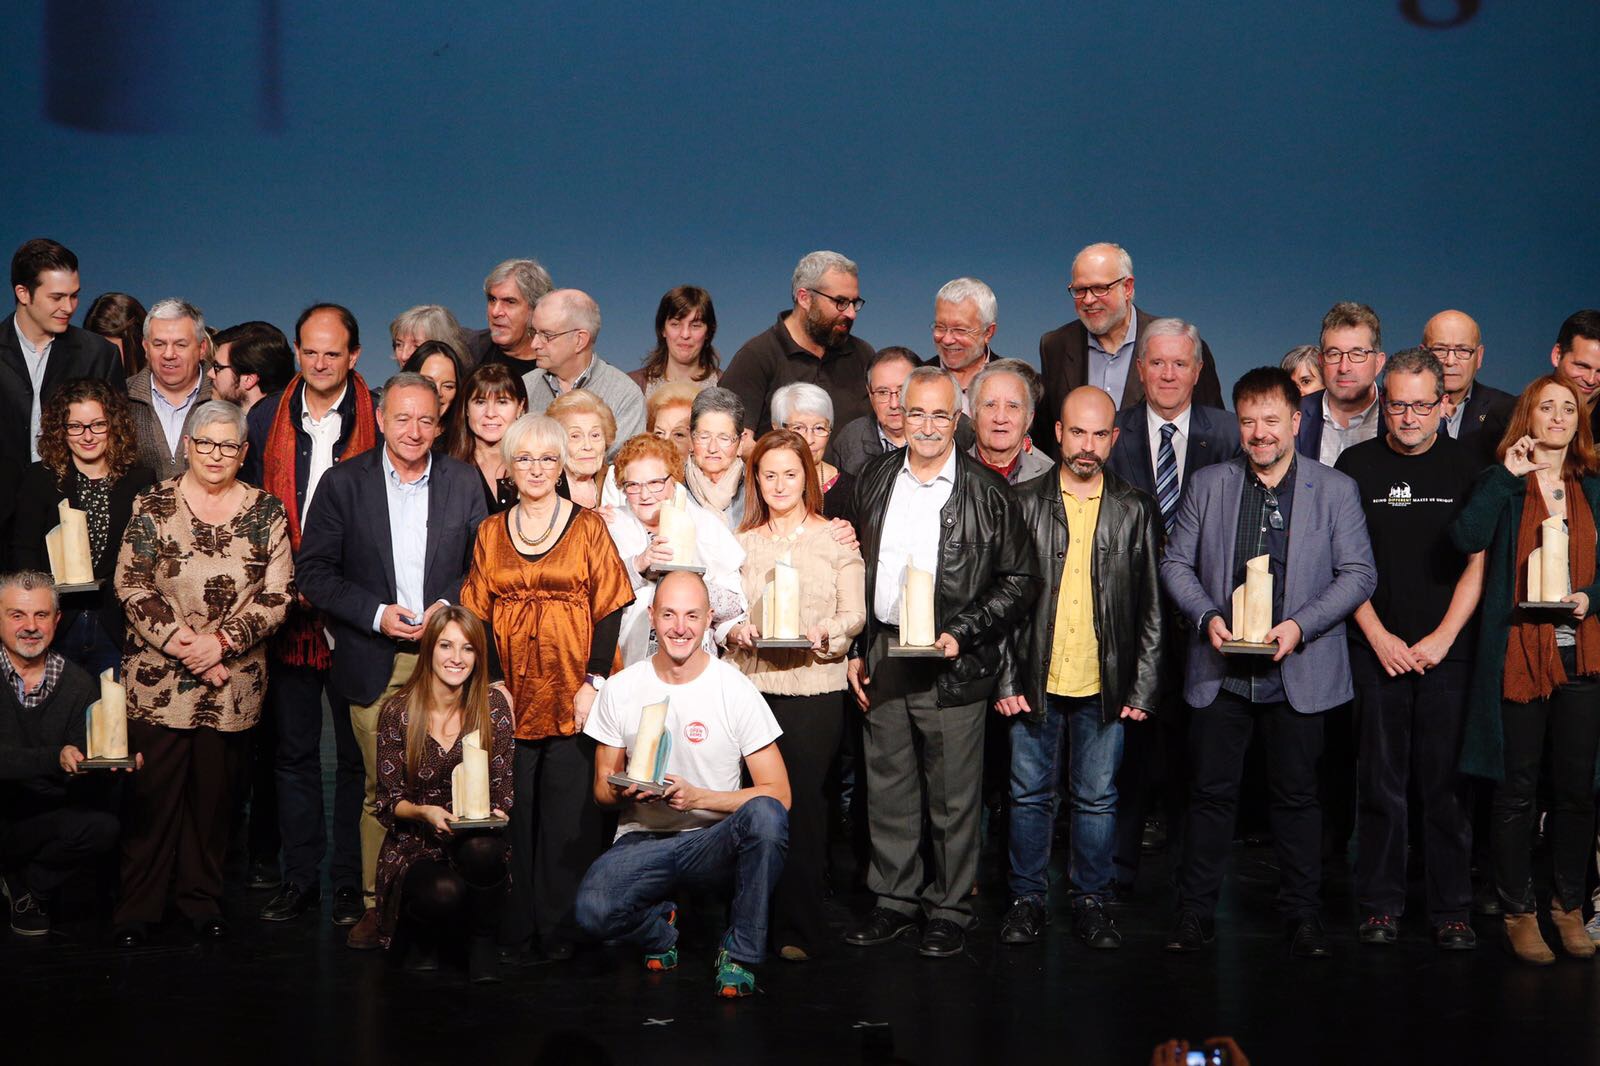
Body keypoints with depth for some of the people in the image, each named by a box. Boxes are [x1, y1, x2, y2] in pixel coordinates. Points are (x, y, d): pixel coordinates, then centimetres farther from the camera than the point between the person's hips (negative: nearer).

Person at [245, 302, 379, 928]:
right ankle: (300, 876, 18)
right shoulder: (266, 419, 7)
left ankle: (352, 882, 12)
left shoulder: (379, 420, -2)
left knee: (357, 753, 4)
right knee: (293, 749, 10)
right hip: (285, 611, 3)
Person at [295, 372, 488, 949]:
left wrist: (451, 608, -7)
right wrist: (377, 614, -10)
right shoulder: (343, 483, 2)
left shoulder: (464, 483, 7)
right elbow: (312, 571, 0)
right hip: (375, 662, -1)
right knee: (379, 790, 1)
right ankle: (375, 905, 11)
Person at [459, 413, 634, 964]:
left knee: (568, 815, -2)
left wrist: (594, 681, -9)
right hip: (511, 697, 2)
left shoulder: (587, 526, 4)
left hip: (572, 696, -2)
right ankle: (516, 926, 10)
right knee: (512, 814, 2)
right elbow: (478, 617, 8)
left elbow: (609, 608, 0)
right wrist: (493, 683, -4)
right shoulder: (490, 534, 12)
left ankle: (560, 928, 7)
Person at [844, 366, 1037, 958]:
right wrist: (855, 650, 10)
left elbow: (1020, 580, -3)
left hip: (952, 665, -4)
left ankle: (950, 909, 15)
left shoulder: (987, 493, -5)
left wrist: (962, 635, -13)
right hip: (882, 658, 4)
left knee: (953, 796, 2)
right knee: (887, 790, 11)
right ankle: (894, 900, 23)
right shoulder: (875, 481, 9)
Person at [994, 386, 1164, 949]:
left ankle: (1091, 901, 19)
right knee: (1030, 794, 8)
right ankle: (1027, 899, 20)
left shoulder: (1135, 511, 4)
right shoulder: (1023, 502, 2)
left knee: (1097, 798, 7)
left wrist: (1143, 688, 0)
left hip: (1105, 686, 0)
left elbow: (1151, 608, 5)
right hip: (1034, 682, 0)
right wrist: (1005, 680, -4)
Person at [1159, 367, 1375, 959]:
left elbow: (1359, 573, -1)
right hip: (1220, 667, 1)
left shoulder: (1336, 489, 3)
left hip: (1298, 671, -1)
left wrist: (1300, 626, -14)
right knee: (1211, 793, 4)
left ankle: (1302, 914, 17)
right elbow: (1175, 562, 8)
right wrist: (1207, 616, -10)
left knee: (1297, 795, 6)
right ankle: (1194, 911, 13)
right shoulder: (1208, 484, 7)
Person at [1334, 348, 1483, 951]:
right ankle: (1380, 906, 11)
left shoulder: (1467, 465, 4)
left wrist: (1441, 639, -6)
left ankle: (1452, 911, 8)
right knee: (1381, 782, 2)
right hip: (1377, 648, 0)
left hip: (1447, 650, 0)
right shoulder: (1357, 465, 5)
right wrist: (1380, 637, -4)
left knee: (1446, 783, 0)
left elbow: (1478, 561, 3)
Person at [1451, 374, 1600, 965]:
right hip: (1517, 654, -3)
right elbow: (1467, 537, -15)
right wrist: (1508, 476, -15)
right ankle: (1519, 910, 11)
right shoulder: (1501, 483, 4)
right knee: (1517, 787, 1)